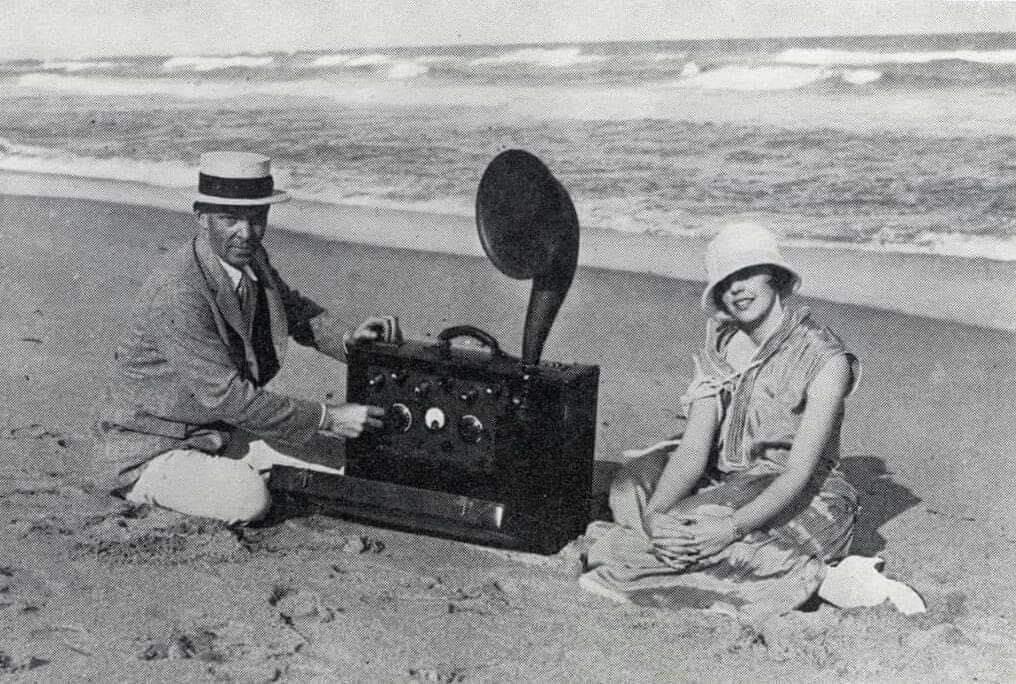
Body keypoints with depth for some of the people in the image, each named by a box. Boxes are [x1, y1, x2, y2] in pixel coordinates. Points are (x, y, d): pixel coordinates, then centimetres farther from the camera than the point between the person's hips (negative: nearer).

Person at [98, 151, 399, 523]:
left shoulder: (248, 258, -4)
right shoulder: (177, 293, -31)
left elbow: (293, 308, 12)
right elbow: (225, 395, -31)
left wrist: (348, 336, -10)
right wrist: (327, 417, -28)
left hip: (219, 430, 8)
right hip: (152, 450, -8)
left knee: (331, 454, -1)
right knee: (248, 500, -30)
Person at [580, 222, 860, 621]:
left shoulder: (826, 359, -16)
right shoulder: (722, 348, 0)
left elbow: (798, 473, -22)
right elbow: (694, 449, -9)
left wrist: (729, 529, -36)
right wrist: (654, 515, -28)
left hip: (802, 501, -7)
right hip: (728, 483, 7)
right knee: (632, 483, -14)